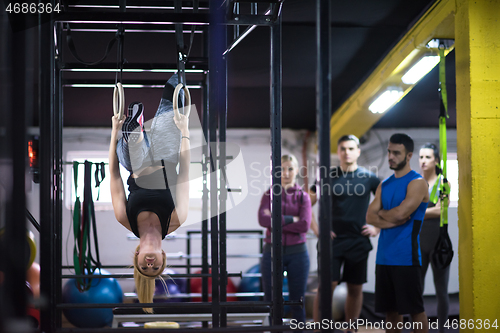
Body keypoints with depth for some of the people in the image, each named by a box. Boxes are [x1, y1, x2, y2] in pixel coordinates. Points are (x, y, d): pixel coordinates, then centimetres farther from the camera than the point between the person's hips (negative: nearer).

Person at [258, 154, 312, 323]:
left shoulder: (303, 196, 5)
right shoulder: (269, 194, 5)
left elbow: (305, 225, -12)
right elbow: (263, 219, -14)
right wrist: (290, 219, -13)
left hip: (297, 252, 0)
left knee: (297, 301, 6)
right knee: (271, 301, 3)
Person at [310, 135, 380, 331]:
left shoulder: (369, 178, 4)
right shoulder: (328, 176, 3)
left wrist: (377, 228, 2)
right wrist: (315, 228, -2)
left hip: (359, 241, 1)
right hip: (332, 240, -1)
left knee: (355, 289, 7)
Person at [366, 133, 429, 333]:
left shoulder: (417, 183, -6)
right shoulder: (384, 185, 15)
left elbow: (400, 213, -17)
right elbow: (370, 217, 6)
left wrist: (381, 213, 2)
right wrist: (393, 219, -11)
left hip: (406, 257, -7)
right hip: (384, 257, 7)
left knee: (415, 310, -2)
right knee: (390, 310, 9)